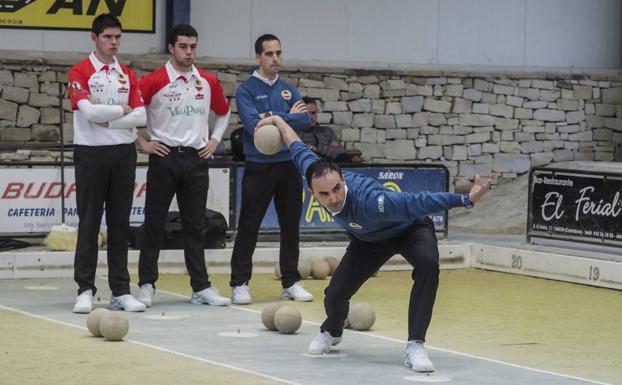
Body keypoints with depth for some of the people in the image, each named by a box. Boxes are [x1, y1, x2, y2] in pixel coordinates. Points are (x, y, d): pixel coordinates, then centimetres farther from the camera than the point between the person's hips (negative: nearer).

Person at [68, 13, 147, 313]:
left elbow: (140, 116, 1)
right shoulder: (80, 72, -3)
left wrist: (107, 119, -11)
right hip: (91, 153, -4)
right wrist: (123, 110, -5)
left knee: (120, 223, 6)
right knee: (89, 223, -2)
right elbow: (89, 111, -17)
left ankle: (121, 291, 9)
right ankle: (85, 290, 2)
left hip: (124, 153, 4)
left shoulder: (128, 75, 11)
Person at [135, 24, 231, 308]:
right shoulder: (154, 81, -6)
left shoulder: (208, 82, 7)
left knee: (195, 225, 7)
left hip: (197, 159, 3)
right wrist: (142, 143, -5)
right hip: (164, 158, -3)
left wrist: (215, 140, 12)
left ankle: (201, 287, 9)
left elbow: (223, 113, 23)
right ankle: (147, 285, 7)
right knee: (154, 223, 0)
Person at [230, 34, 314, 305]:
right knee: (249, 227, -1)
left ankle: (291, 282, 16)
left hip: (289, 165, 4)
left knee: (290, 226, 8)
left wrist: (273, 118, -14)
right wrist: (288, 117, -11)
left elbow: (305, 120, -5)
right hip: (259, 167, -4)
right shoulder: (246, 90, -4)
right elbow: (253, 125, -18)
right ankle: (240, 283, 5)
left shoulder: (289, 90, 10)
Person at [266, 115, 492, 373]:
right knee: (335, 295, -5)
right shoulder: (314, 175, -30)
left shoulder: (369, 201, -47)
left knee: (428, 264, -37)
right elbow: (299, 149, -10)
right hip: (369, 240, 5)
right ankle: (332, 332, 34)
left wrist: (466, 200, -51)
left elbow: (417, 202, -48)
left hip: (409, 229, -5)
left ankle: (415, 346, -32)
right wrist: (278, 121, 7)